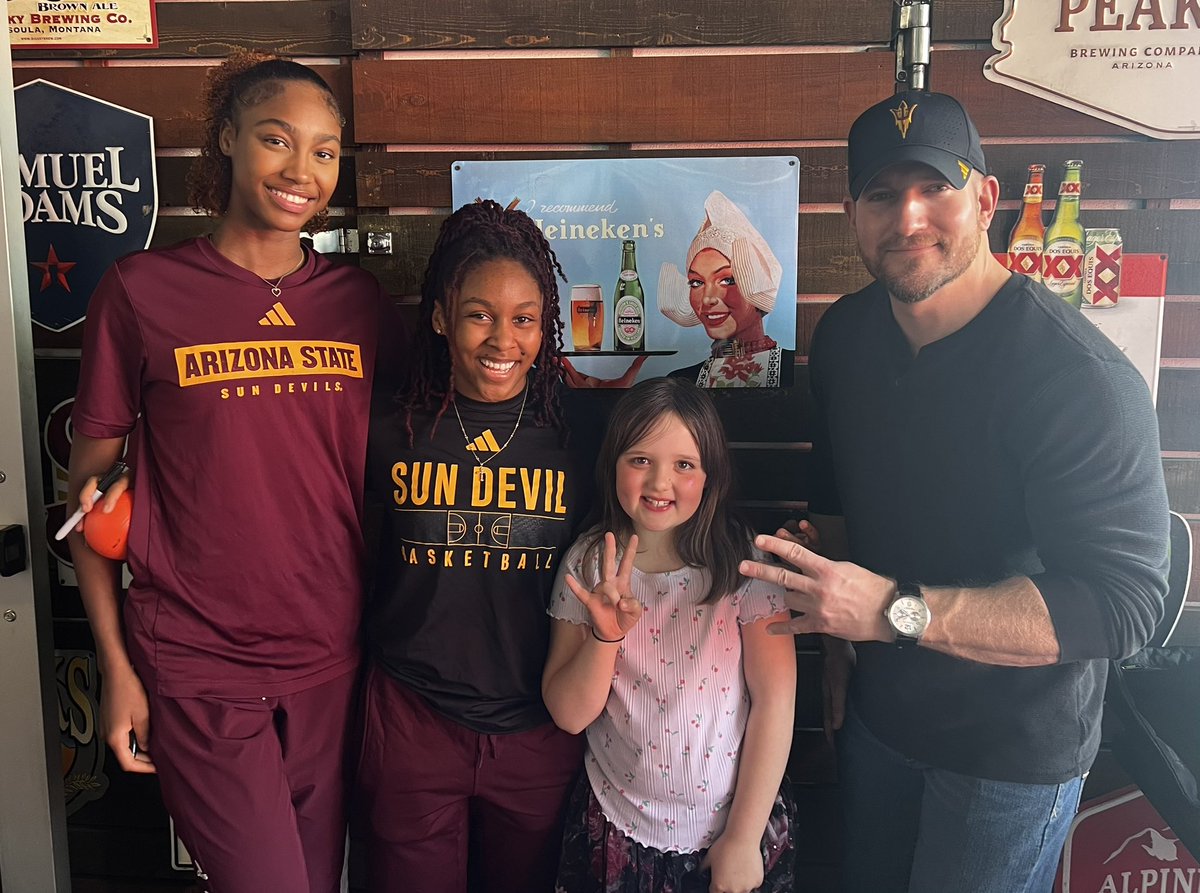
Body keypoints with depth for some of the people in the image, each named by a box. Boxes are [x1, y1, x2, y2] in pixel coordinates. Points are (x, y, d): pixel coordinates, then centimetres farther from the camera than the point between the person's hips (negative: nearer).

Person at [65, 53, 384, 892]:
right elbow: (91, 483, -2)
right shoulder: (143, 289, -6)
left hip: (335, 662, 4)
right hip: (198, 666, -3)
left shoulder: (359, 298, 3)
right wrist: (116, 666, -3)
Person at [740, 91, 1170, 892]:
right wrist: (831, 607, 4)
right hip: (878, 710, 6)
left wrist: (897, 610, -35)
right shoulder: (845, 334, -5)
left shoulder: (1082, 379, -27)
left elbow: (1124, 602, -30)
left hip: (1014, 750, -6)